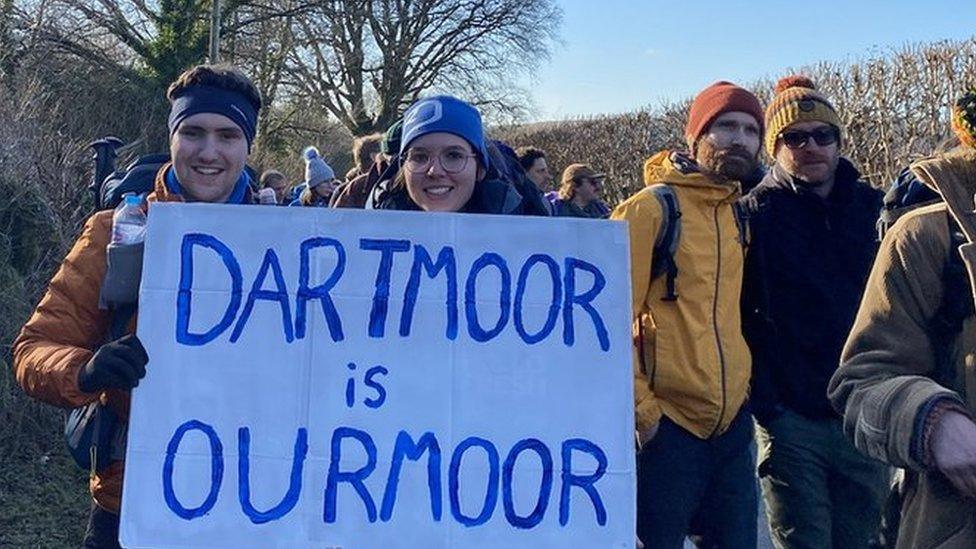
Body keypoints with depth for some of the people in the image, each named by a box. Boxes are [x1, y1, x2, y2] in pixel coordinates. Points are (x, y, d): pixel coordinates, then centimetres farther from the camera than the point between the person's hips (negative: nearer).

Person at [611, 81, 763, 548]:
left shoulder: (740, 212, 11)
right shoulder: (650, 208, -10)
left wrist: (743, 385, 13)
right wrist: (641, 409, -13)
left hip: (733, 424, 7)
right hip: (667, 427, -6)